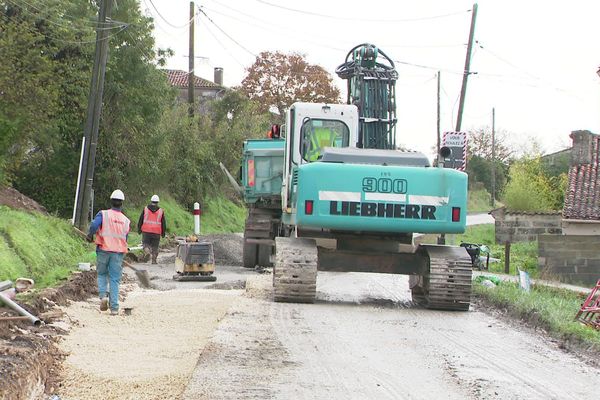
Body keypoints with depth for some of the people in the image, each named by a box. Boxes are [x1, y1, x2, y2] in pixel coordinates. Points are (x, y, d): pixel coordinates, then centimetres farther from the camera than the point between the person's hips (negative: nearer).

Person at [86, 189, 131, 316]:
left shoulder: (103, 214, -4)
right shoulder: (126, 220, 7)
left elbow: (94, 225, -22)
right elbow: (125, 239, 12)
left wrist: (90, 235, -5)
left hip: (103, 250, -1)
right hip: (118, 252, 2)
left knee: (102, 274, 19)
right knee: (115, 279, 4)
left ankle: (103, 295, -3)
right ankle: (114, 307, -2)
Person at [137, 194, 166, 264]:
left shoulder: (145, 209, 3)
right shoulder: (161, 211, 4)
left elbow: (140, 220, 6)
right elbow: (163, 223, 8)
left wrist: (139, 229, 14)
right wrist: (163, 233, 15)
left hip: (146, 231, -1)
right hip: (156, 232, 1)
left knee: (146, 243, 8)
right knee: (155, 246, 9)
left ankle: (147, 252, -19)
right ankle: (154, 260, 8)